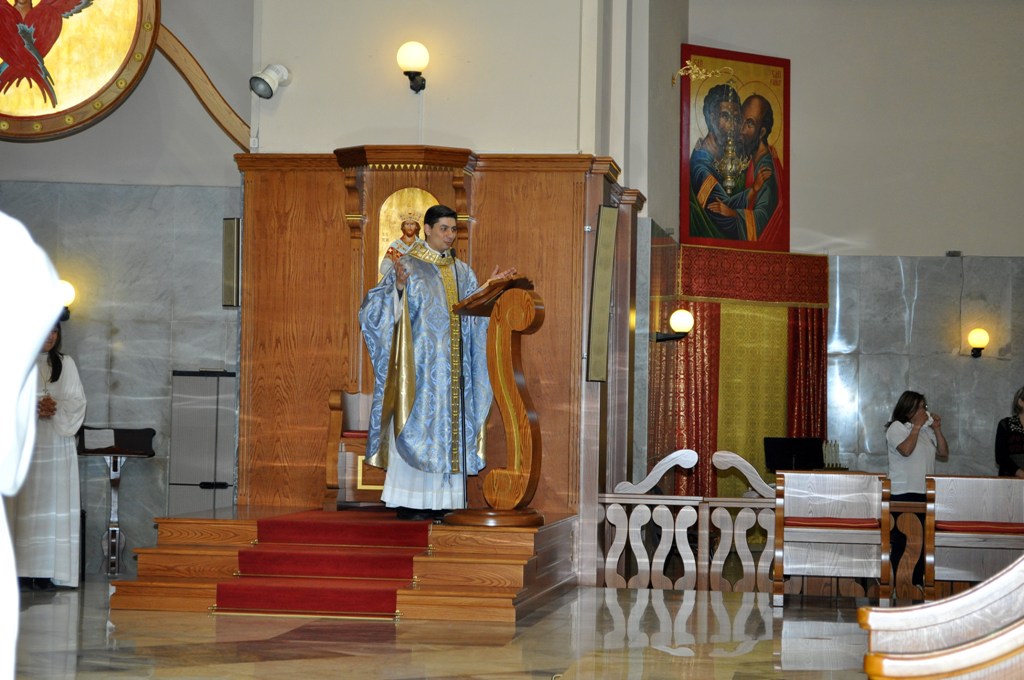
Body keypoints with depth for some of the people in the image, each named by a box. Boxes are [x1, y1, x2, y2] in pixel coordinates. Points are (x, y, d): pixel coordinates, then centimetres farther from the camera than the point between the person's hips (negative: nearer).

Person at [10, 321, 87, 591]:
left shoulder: (66, 364, 11)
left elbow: (78, 401, 5)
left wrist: (55, 408, -13)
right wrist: (33, 407, -17)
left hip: (57, 445, 2)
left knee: (53, 504, -2)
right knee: (25, 505, -4)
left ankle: (48, 572, -2)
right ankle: (23, 569, -3)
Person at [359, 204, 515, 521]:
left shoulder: (461, 271, 14)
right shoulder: (409, 266, -3)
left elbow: (473, 313, 16)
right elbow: (379, 306, -11)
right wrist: (399, 287, -29)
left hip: (452, 367, 6)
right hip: (421, 363, -6)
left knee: (449, 425, 3)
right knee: (416, 425, -6)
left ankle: (439, 500, 6)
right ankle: (409, 503, -3)